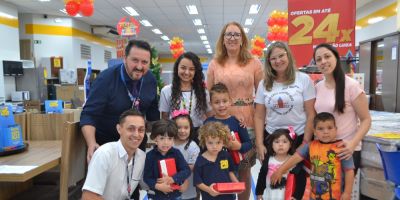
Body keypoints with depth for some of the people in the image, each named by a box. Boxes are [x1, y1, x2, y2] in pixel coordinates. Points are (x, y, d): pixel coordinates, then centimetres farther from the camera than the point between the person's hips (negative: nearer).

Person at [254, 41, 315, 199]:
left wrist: (306, 142, -9)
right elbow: (259, 117, 3)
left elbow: (311, 114, -5)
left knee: (298, 176, 10)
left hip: (299, 137, -2)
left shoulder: (303, 79, -4)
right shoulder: (264, 84, 2)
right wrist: (259, 144, -3)